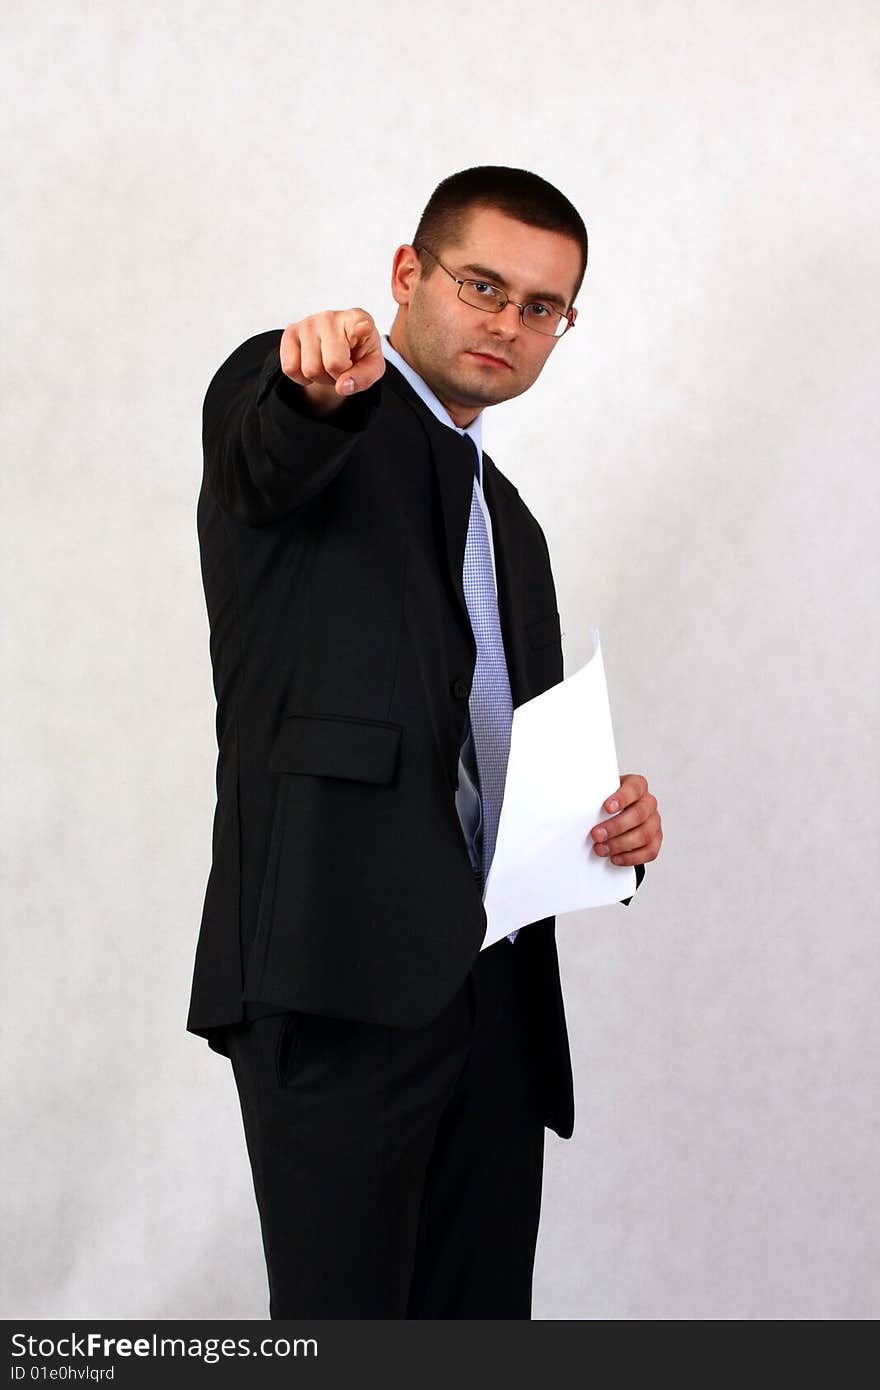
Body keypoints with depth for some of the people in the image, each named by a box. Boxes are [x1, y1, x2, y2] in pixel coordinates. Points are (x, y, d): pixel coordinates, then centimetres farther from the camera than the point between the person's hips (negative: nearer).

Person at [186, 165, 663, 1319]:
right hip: (339, 968, -7)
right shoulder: (285, 397, 4)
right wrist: (318, 387, -45)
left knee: (480, 1320, 8)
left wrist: (611, 816, 7)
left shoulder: (510, 523, 26)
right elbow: (264, 455, -21)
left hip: (497, 993, 7)